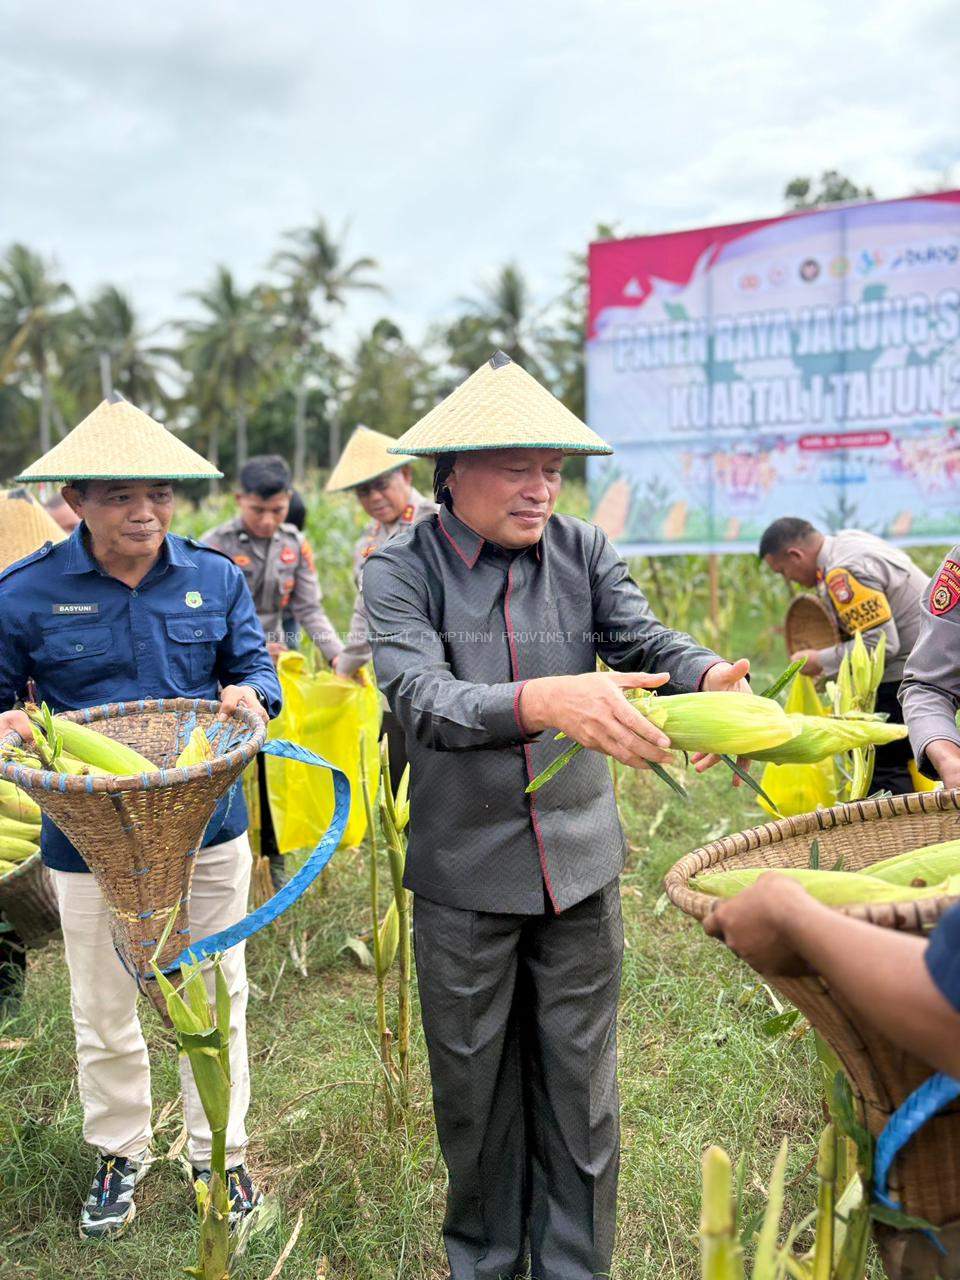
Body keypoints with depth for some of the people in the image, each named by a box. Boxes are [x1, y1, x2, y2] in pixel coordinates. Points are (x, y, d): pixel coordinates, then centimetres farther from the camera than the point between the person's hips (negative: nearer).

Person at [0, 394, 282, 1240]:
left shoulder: (215, 576, -4)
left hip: (209, 826, 1)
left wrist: (250, 694, -20)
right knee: (104, 1012, 16)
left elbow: (255, 665, 3)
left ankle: (219, 1151, 37)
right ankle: (120, 1153, 42)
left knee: (216, 996, 15)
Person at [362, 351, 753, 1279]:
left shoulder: (582, 550, -1)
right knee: (475, 1090, 17)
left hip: (580, 864, 2)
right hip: (465, 876, -2)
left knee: (580, 1088, 15)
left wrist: (710, 679, -35)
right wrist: (546, 701, -43)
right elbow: (422, 698, -26)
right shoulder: (400, 571, -11)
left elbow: (645, 637, -12)